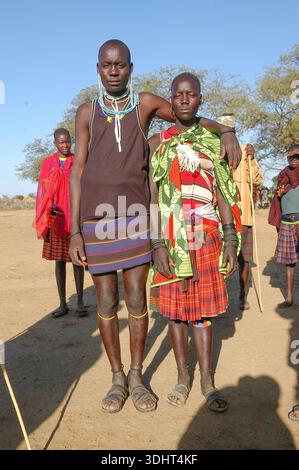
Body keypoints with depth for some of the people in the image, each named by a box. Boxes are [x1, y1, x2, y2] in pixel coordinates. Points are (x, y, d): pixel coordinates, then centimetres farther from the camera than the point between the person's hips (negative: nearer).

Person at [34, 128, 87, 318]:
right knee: (59, 260, 5)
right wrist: (50, 209, -10)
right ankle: (63, 304, 13)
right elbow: (43, 192, 6)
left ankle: (80, 302, 10)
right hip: (56, 219, 2)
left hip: (75, 219, -2)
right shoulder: (48, 163, 8)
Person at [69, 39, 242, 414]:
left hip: (135, 218, 0)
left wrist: (225, 132, -8)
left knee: (136, 299, 3)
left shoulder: (146, 104, 5)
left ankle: (136, 376, 20)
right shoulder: (86, 113, 7)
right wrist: (75, 231, -3)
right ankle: (117, 378, 21)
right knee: (106, 302, 5)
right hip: (96, 221, 1)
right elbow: (78, 172, 3)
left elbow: (194, 120, 15)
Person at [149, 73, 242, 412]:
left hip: (207, 237, 1)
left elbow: (223, 193, 8)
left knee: (204, 309, 5)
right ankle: (183, 377, 21)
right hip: (171, 238, -1)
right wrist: (158, 244, -11)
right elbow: (152, 198, -2)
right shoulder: (157, 143, 4)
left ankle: (207, 380, 16)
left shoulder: (214, 141, 10)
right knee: (175, 308, 6)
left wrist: (230, 239, 0)